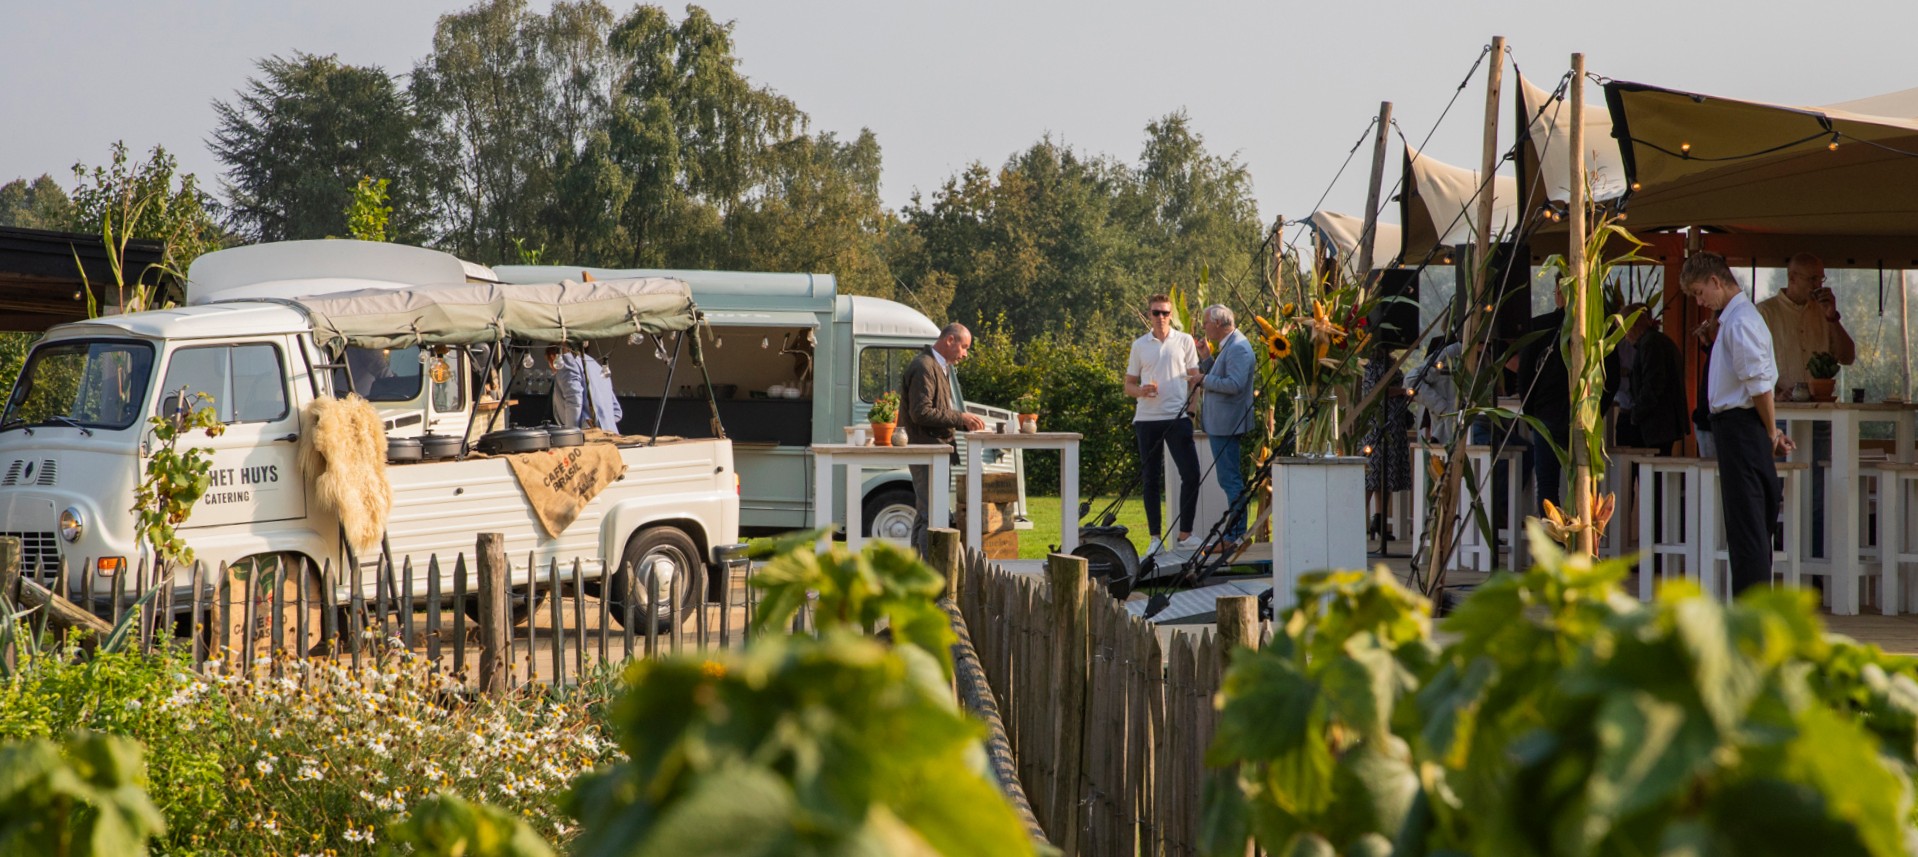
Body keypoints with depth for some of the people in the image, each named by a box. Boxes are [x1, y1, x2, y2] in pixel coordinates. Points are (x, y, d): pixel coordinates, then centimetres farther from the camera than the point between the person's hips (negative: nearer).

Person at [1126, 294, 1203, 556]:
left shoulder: (1184, 341, 6)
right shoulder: (1139, 345, 9)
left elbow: (1194, 378, 8)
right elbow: (1128, 385, 12)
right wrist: (1142, 391, -11)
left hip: (1178, 417, -1)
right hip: (1147, 418, 1)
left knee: (1191, 474, -7)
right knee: (1151, 479, 4)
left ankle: (1185, 534, 3)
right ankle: (1155, 538, 10)